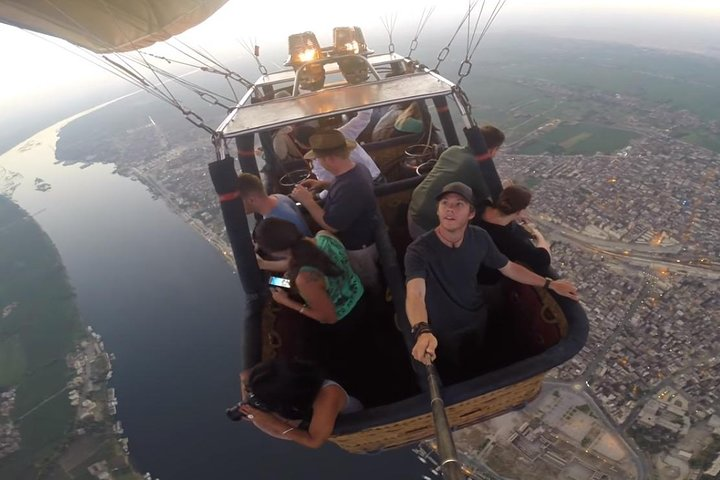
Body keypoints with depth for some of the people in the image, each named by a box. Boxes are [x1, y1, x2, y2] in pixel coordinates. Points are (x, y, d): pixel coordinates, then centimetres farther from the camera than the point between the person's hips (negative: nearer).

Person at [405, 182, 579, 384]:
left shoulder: (479, 238, -19)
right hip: (443, 329, -4)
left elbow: (508, 267, -2)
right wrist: (422, 332, -70)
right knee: (451, 380, 22)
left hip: (477, 319, 4)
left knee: (473, 369, 33)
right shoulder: (419, 250, -35)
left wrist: (549, 284, -3)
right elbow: (415, 294, -50)